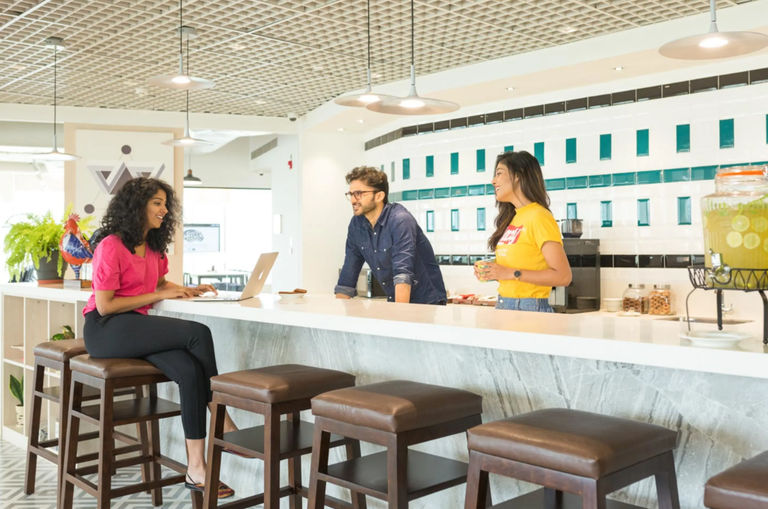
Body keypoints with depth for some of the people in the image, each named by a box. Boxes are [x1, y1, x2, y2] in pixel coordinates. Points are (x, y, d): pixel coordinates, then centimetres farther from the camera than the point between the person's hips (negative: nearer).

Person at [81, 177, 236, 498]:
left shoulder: (153, 248, 15)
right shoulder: (111, 246, -10)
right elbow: (105, 305, -13)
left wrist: (188, 291, 9)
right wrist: (158, 296, -12)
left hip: (138, 327, 7)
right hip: (106, 330, -7)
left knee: (190, 370, -23)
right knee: (198, 334, -25)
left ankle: (196, 468, -23)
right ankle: (222, 418, -11)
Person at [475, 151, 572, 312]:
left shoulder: (539, 217, -10)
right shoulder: (513, 217, 13)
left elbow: (563, 276, -16)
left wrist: (510, 273, -17)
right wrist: (490, 272, -1)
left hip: (530, 310, -6)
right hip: (503, 306, 6)